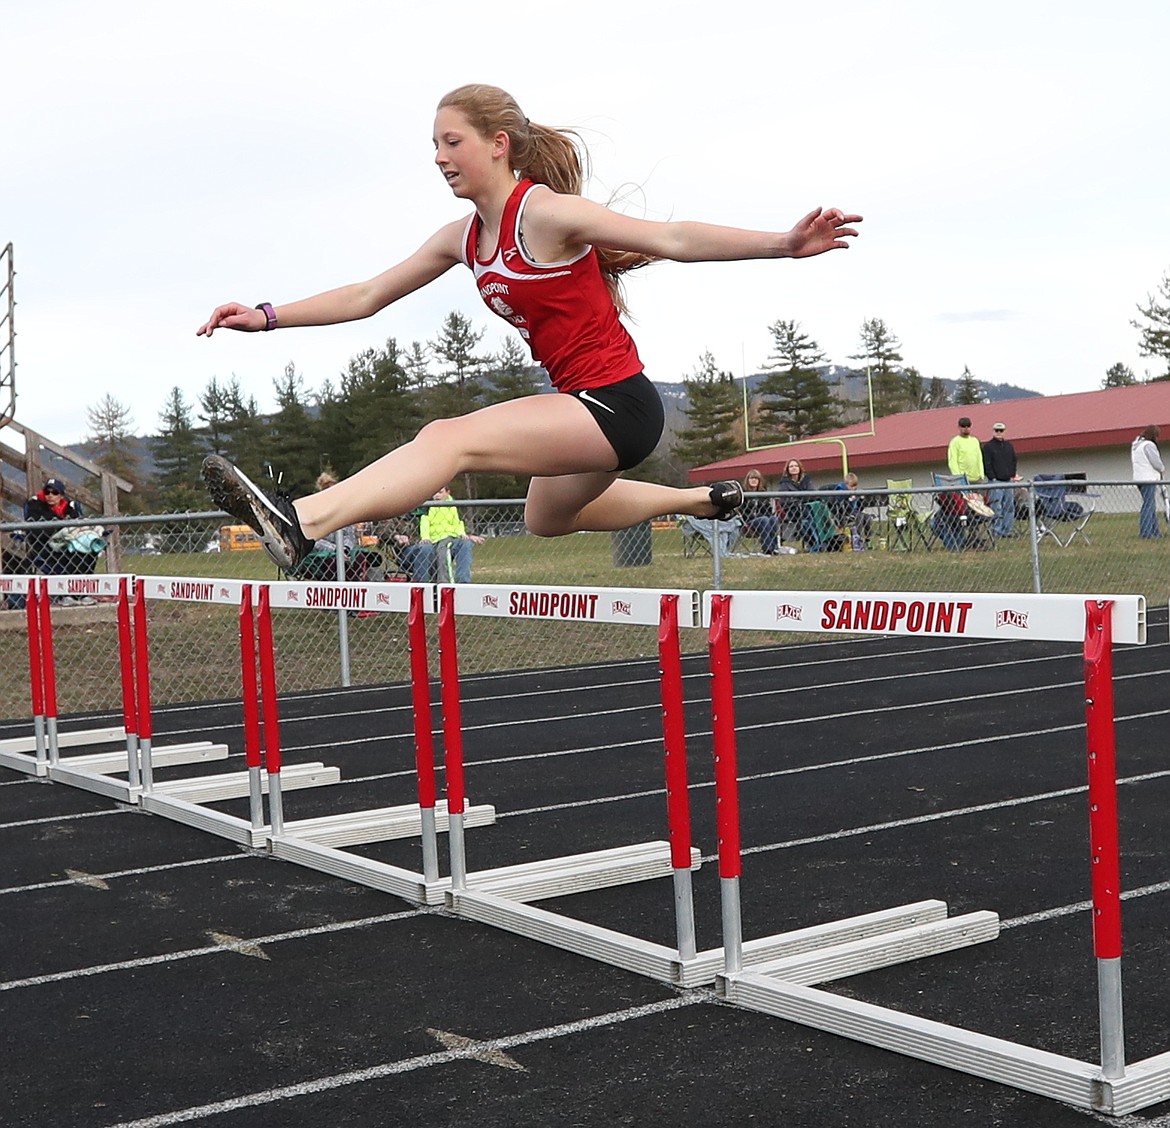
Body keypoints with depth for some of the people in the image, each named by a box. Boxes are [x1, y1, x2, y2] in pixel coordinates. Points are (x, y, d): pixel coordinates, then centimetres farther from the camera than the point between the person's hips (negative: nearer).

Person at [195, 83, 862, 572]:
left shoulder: (544, 214, -16)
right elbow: (366, 297, 13)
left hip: (617, 404, -10)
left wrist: (783, 244, -32)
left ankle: (300, 523, -41)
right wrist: (267, 317, 5)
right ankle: (703, 501, 50)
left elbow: (674, 240, -21)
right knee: (548, 518, 35)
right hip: (585, 407, 10)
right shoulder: (462, 240, 8)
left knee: (451, 438, -26)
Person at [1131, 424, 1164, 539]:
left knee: (1152, 506, 15)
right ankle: (1145, 533, -11)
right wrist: (1162, 469, 7)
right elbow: (1156, 463, -16)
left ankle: (1155, 531, 18)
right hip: (1149, 479, -9)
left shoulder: (1135, 445, 15)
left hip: (1139, 478, 9)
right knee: (1148, 506, -8)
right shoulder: (1149, 445, -14)